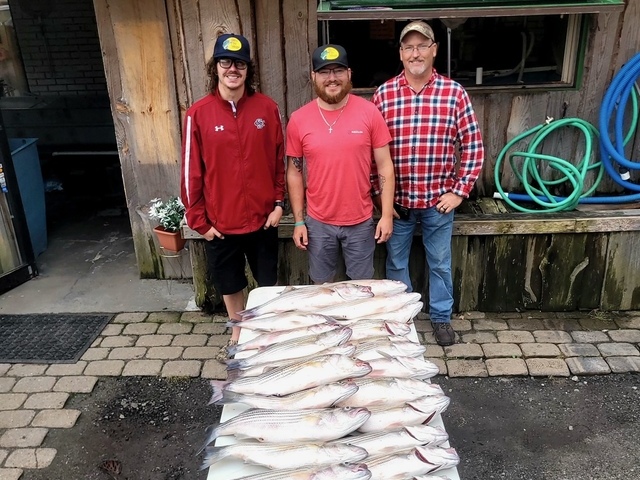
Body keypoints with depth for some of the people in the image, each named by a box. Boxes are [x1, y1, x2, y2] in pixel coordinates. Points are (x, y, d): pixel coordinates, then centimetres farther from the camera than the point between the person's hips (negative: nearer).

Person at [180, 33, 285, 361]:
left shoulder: (266, 107, -4)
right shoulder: (198, 113, -7)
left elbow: (279, 160, 2)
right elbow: (192, 171, -5)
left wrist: (278, 203, -1)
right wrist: (199, 220, -4)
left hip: (262, 217, 1)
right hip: (220, 221, 0)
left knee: (268, 282, 16)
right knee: (229, 283, 17)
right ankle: (238, 334, 40)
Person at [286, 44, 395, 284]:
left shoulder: (369, 112, -7)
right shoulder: (298, 120, -4)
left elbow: (384, 166, -3)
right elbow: (294, 173, 3)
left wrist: (387, 214, -6)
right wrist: (298, 221, 1)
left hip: (361, 221, -1)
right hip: (318, 223, 1)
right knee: (322, 286, 16)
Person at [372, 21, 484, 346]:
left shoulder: (454, 93, -4)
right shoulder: (383, 94, -3)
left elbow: (473, 146, -2)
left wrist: (459, 191, -6)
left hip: (438, 200, 0)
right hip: (396, 200, 1)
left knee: (440, 264, 15)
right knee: (396, 264, 14)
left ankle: (441, 318, 35)